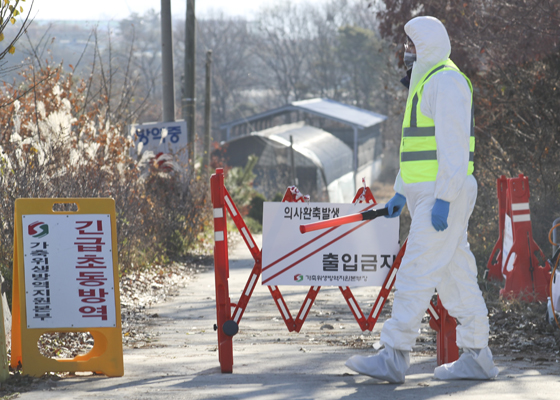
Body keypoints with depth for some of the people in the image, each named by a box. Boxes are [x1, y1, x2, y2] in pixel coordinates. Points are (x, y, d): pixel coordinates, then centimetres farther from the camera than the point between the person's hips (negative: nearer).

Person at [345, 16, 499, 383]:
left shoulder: (446, 81, -12)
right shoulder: (426, 83, 22)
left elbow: (453, 146, -19)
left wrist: (443, 199, -23)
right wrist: (401, 193, 22)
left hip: (444, 194, -11)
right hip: (427, 194, 11)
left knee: (417, 273, -11)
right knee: (456, 275, 9)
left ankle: (393, 358, -13)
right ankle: (477, 358, 11)